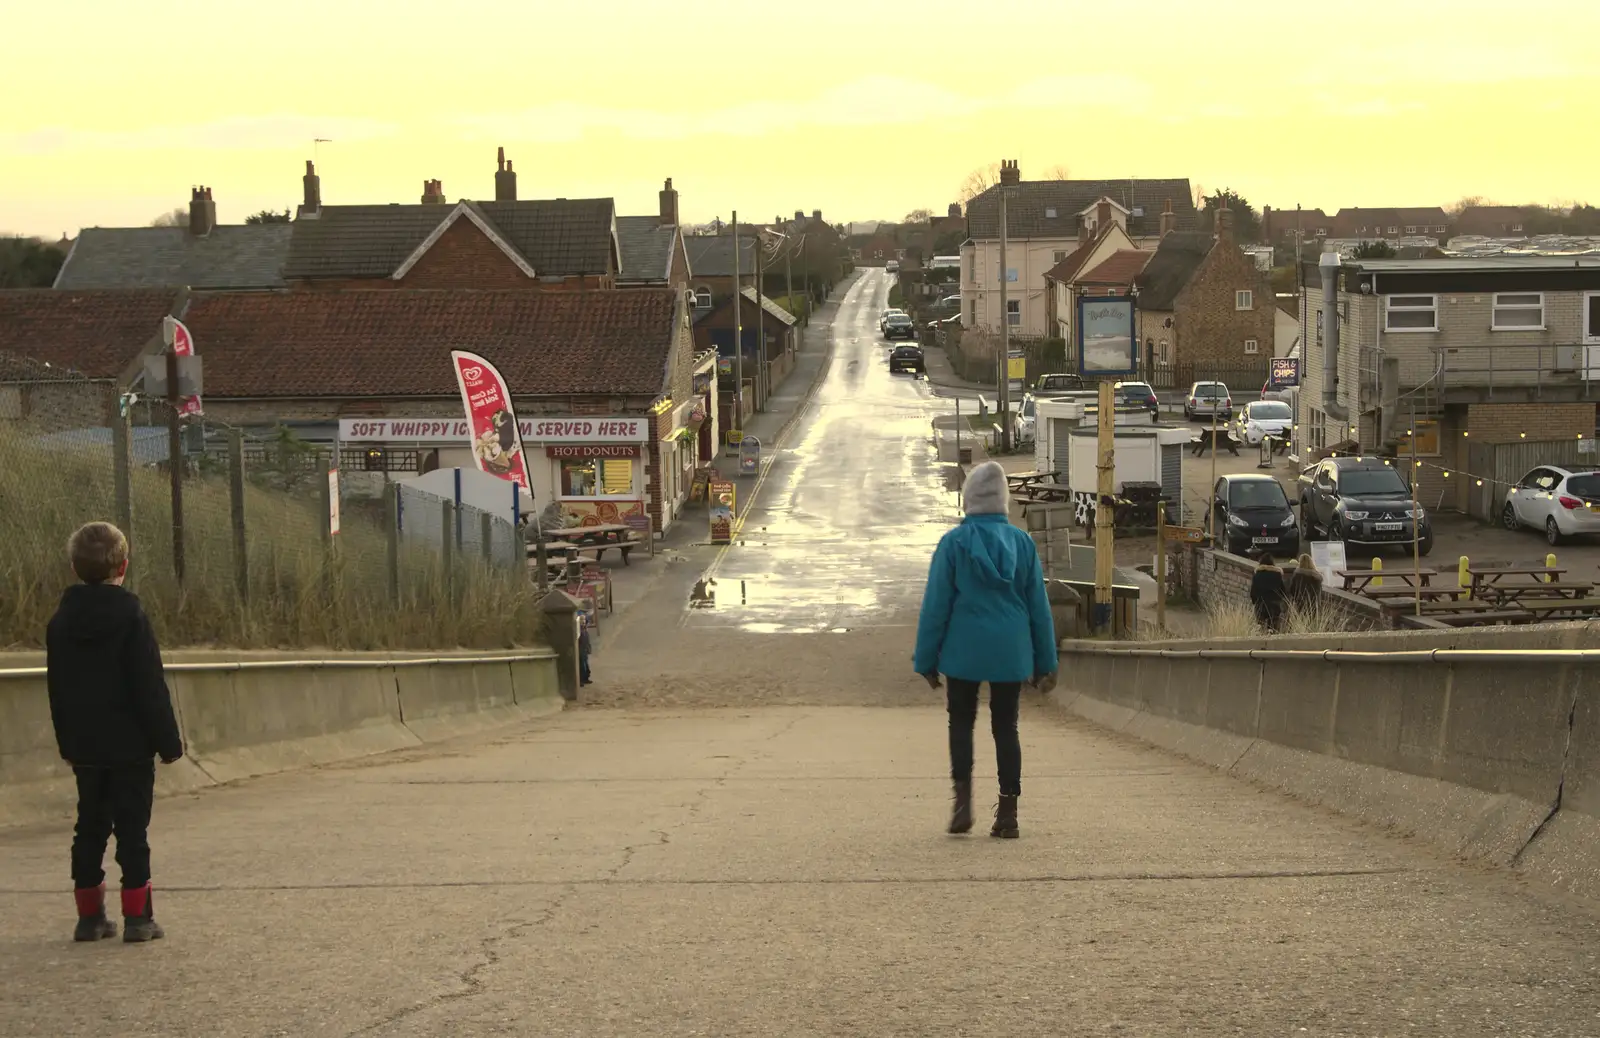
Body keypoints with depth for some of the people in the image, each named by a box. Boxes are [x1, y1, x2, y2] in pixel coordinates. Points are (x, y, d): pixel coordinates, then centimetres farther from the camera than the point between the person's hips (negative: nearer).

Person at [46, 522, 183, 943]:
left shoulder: (61, 620, 5)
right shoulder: (130, 615, -13)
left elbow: (57, 689, 12)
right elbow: (150, 687, -13)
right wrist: (168, 741, -7)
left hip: (84, 747, 5)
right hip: (130, 745, -5)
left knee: (90, 829, 11)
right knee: (132, 829, -1)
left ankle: (90, 915, 12)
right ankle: (137, 917, -1)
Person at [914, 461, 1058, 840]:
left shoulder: (954, 542, -6)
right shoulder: (1022, 542, 2)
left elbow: (936, 604, -5)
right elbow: (1038, 605, 6)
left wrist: (926, 659, 2)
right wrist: (1045, 662, 12)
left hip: (964, 651, -2)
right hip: (1010, 652, 2)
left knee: (961, 723, 12)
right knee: (1005, 727, 9)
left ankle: (963, 798, -5)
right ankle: (1008, 813, 6)